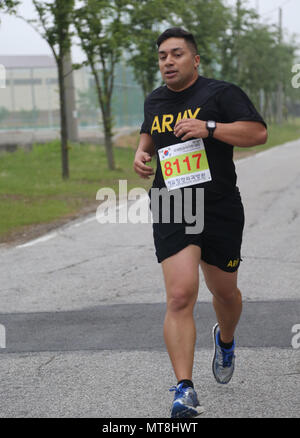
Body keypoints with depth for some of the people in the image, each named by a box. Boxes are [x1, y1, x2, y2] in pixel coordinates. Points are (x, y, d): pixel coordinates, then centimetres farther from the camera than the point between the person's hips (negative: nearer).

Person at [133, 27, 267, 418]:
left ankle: (225, 340, 51)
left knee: (225, 291, 15)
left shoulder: (221, 93, -5)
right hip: (172, 213, 2)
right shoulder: (155, 101, 11)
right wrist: (142, 153, 10)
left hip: (221, 210, -2)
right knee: (180, 297, -15)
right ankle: (184, 390, -16)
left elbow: (258, 133, -15)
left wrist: (209, 128, -25)